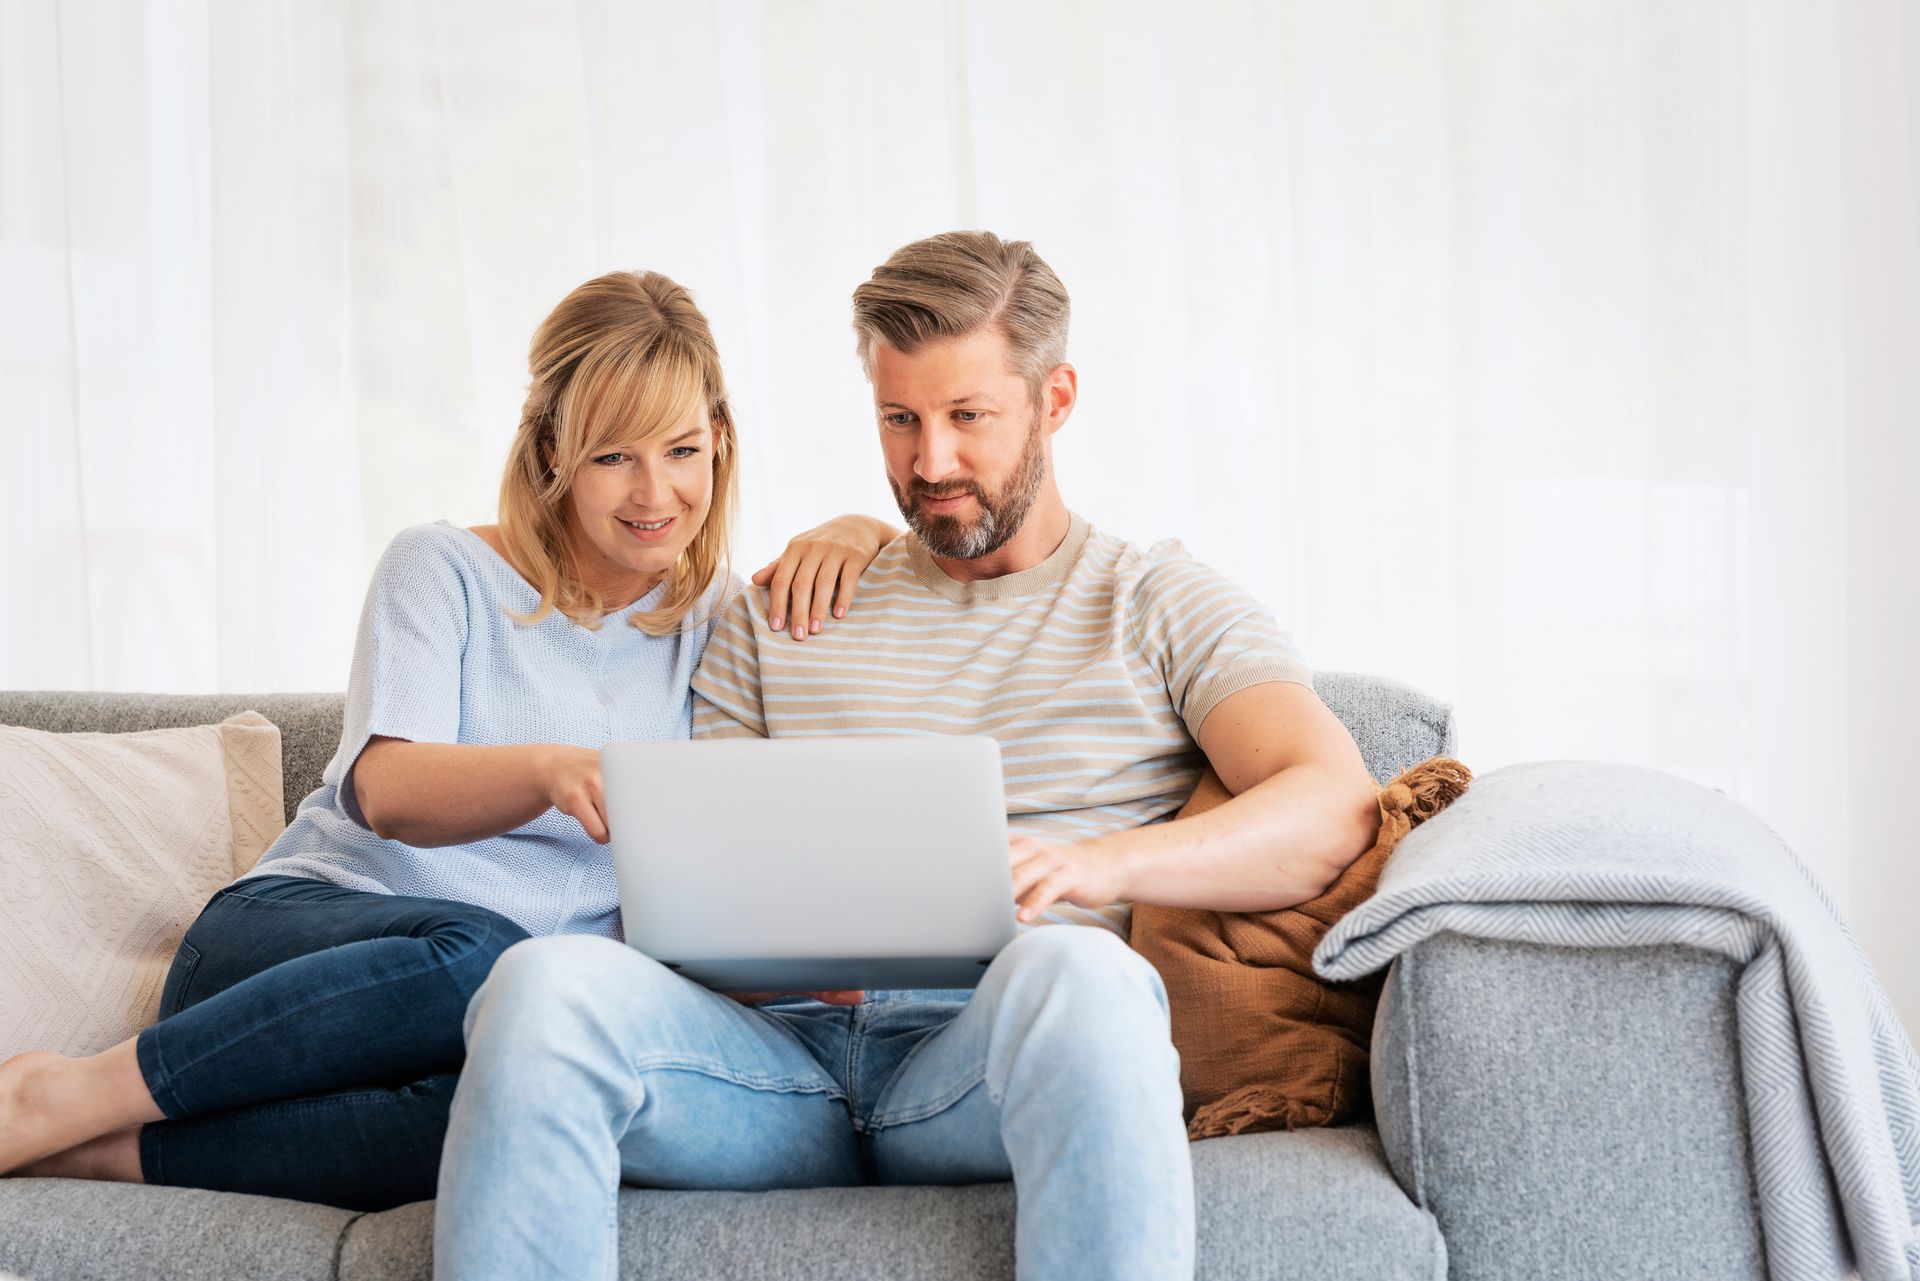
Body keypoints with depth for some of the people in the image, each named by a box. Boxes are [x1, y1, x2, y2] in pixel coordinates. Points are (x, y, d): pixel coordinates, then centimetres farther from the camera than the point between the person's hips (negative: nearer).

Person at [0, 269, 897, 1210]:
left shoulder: (720, 621, 13)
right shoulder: (444, 569, 4)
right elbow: (384, 790, -12)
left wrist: (854, 530, -2)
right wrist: (551, 768, -33)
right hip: (296, 931, -2)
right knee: (480, 953, -41)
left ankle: (103, 1154, -27)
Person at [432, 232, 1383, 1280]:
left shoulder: (1160, 606, 16)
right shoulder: (774, 620, 25)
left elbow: (1336, 808, 0)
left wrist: (1101, 863, -19)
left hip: (1005, 1041, -2)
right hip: (784, 1046, 3)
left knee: (1075, 969, -39)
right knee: (547, 980, -28)